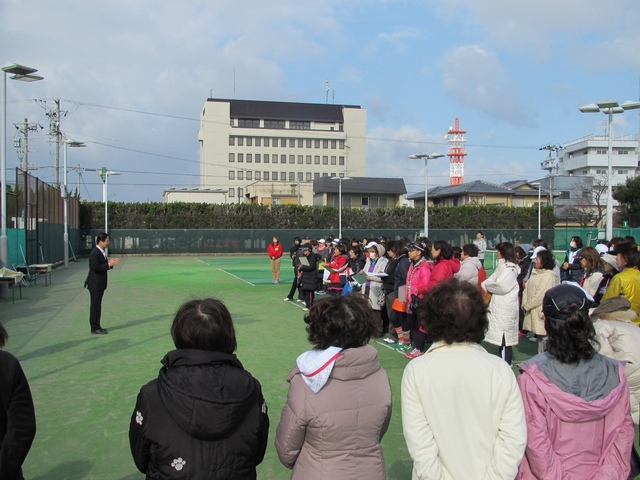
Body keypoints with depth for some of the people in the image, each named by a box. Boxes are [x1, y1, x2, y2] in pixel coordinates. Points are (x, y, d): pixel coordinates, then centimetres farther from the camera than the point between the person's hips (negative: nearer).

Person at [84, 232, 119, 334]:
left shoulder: (101, 252, 12)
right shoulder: (95, 253, -19)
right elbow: (95, 267, -25)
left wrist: (110, 263, 0)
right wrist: (109, 264, -23)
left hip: (99, 284, 10)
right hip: (95, 284, -10)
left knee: (97, 306, 14)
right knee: (95, 306, -2)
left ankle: (97, 326, 22)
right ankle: (94, 328, 5)